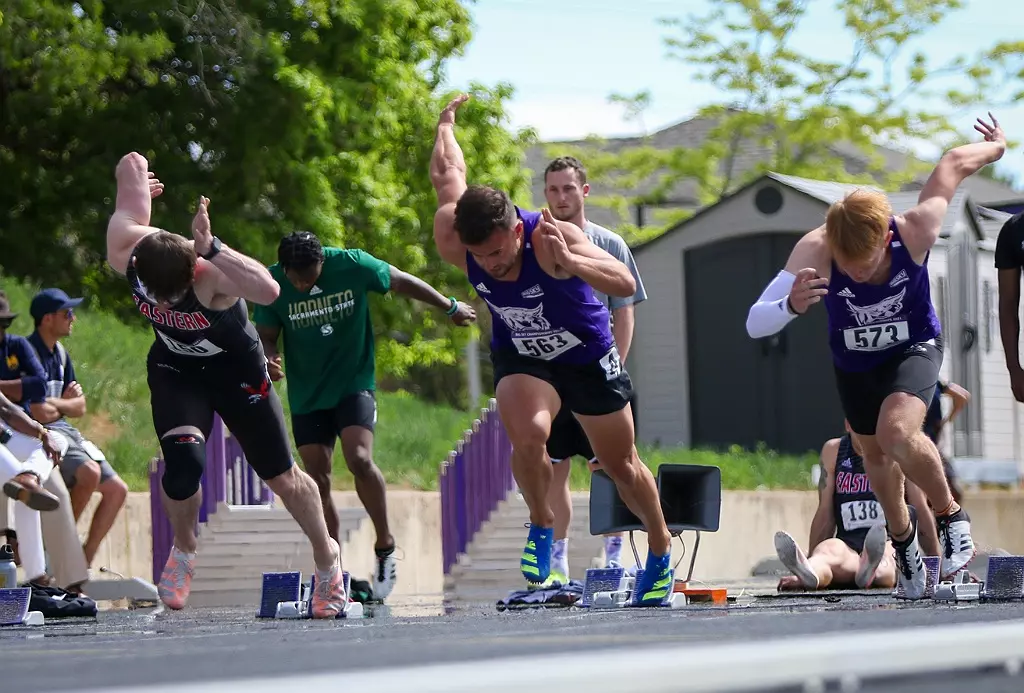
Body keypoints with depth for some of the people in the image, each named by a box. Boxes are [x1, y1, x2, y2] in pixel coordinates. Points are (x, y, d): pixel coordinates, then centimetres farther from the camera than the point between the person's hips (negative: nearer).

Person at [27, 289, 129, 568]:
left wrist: (55, 404, -4)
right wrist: (66, 401, -2)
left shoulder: (60, 353, 15)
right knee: (89, 472, -31)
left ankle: (85, 559, 6)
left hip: (65, 430, 9)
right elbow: (40, 413, -22)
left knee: (116, 489, 1)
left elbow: (79, 407, 16)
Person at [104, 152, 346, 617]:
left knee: (282, 478, 8)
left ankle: (327, 559, 35)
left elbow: (269, 291, -65)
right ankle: (183, 551, 8)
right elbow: (132, 165, -10)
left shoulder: (211, 274, -40)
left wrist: (210, 248, -66)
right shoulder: (125, 253, -27)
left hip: (235, 369, -2)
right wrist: (138, 176, 13)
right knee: (183, 463, -22)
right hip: (175, 369, 3)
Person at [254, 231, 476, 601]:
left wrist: (451, 307, 14)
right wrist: (269, 359, -26)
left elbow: (402, 282, 0)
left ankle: (385, 547, -4)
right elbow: (265, 336, -1)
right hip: (306, 394, 3)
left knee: (359, 459, -23)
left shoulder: (352, 265, -16)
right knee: (318, 480, 0)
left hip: (353, 383, -3)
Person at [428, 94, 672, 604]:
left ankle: (661, 550, 38)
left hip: (586, 355, -2)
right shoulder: (454, 242, -25)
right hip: (519, 355, 2)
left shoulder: (552, 237, -36)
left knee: (620, 465, 11)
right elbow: (447, 172, -5)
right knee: (527, 435, -30)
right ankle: (541, 525, -3)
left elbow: (626, 284, -45)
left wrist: (570, 263, -62)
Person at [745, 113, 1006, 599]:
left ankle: (951, 518, -4)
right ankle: (902, 537, 50)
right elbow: (755, 325, -40)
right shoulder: (814, 252, -36)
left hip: (914, 349, -2)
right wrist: (791, 305, -63)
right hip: (853, 364, 3)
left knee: (897, 432, -29)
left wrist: (997, 146, 6)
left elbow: (953, 164, -15)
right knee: (874, 452, 21)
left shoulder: (915, 231, -36)